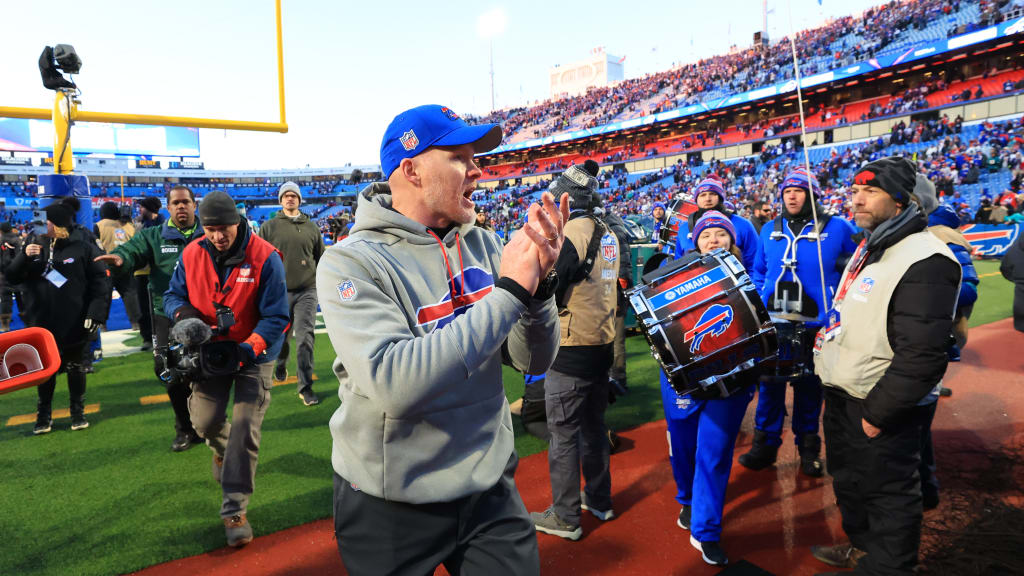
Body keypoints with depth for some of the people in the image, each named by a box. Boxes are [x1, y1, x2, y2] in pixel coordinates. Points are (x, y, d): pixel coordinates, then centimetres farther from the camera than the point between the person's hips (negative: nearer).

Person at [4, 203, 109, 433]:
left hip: (74, 323, -3)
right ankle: (44, 414, 27)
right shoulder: (34, 244, 2)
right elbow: (11, 277, 2)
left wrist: (96, 312, -17)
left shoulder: (83, 247, -8)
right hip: (41, 322, 3)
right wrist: (24, 257, -17)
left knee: (75, 367, 12)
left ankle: (78, 412, 26)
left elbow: (100, 281, -9)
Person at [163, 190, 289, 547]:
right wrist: (184, 316, -17)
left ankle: (234, 511, 6)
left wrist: (249, 349, -31)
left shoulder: (265, 258, -19)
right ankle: (222, 449, 44)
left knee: (245, 430, -6)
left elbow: (276, 316, -18)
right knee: (204, 420, 3)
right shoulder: (191, 255, -5)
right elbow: (173, 295, 7)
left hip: (253, 355, -4)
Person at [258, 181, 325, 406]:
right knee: (281, 335, 12)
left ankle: (305, 387, -3)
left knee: (306, 337, -7)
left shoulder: (311, 227, 11)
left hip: (307, 291, 0)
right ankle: (280, 365, 43)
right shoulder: (269, 227, 6)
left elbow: (321, 259, 16)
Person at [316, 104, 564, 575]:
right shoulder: (350, 263, -16)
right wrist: (510, 291, -27)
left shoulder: (482, 246, -1)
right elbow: (397, 383, -31)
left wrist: (539, 280, -19)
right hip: (390, 506, -3)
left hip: (490, 487, 4)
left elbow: (533, 361, -1)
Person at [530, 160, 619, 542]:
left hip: (572, 348, -8)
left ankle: (565, 517, 13)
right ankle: (599, 500, 33)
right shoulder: (608, 234, 9)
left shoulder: (572, 231, -17)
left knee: (563, 434, 3)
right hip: (603, 342, 9)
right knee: (593, 425, 20)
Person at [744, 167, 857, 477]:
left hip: (814, 323, -3)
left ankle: (808, 447, 24)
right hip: (773, 322, 3)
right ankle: (765, 443, 20)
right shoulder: (770, 230, 10)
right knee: (770, 381, 7)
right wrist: (761, 301, 4)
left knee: (809, 384, 9)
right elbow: (758, 271, 17)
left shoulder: (836, 227, -1)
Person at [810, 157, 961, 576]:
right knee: (848, 479, 26)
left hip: (880, 407, -10)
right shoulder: (869, 247, 9)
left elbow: (922, 354, -26)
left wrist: (878, 413, -21)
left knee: (887, 493, 8)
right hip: (843, 396, 10)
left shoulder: (925, 260, -23)